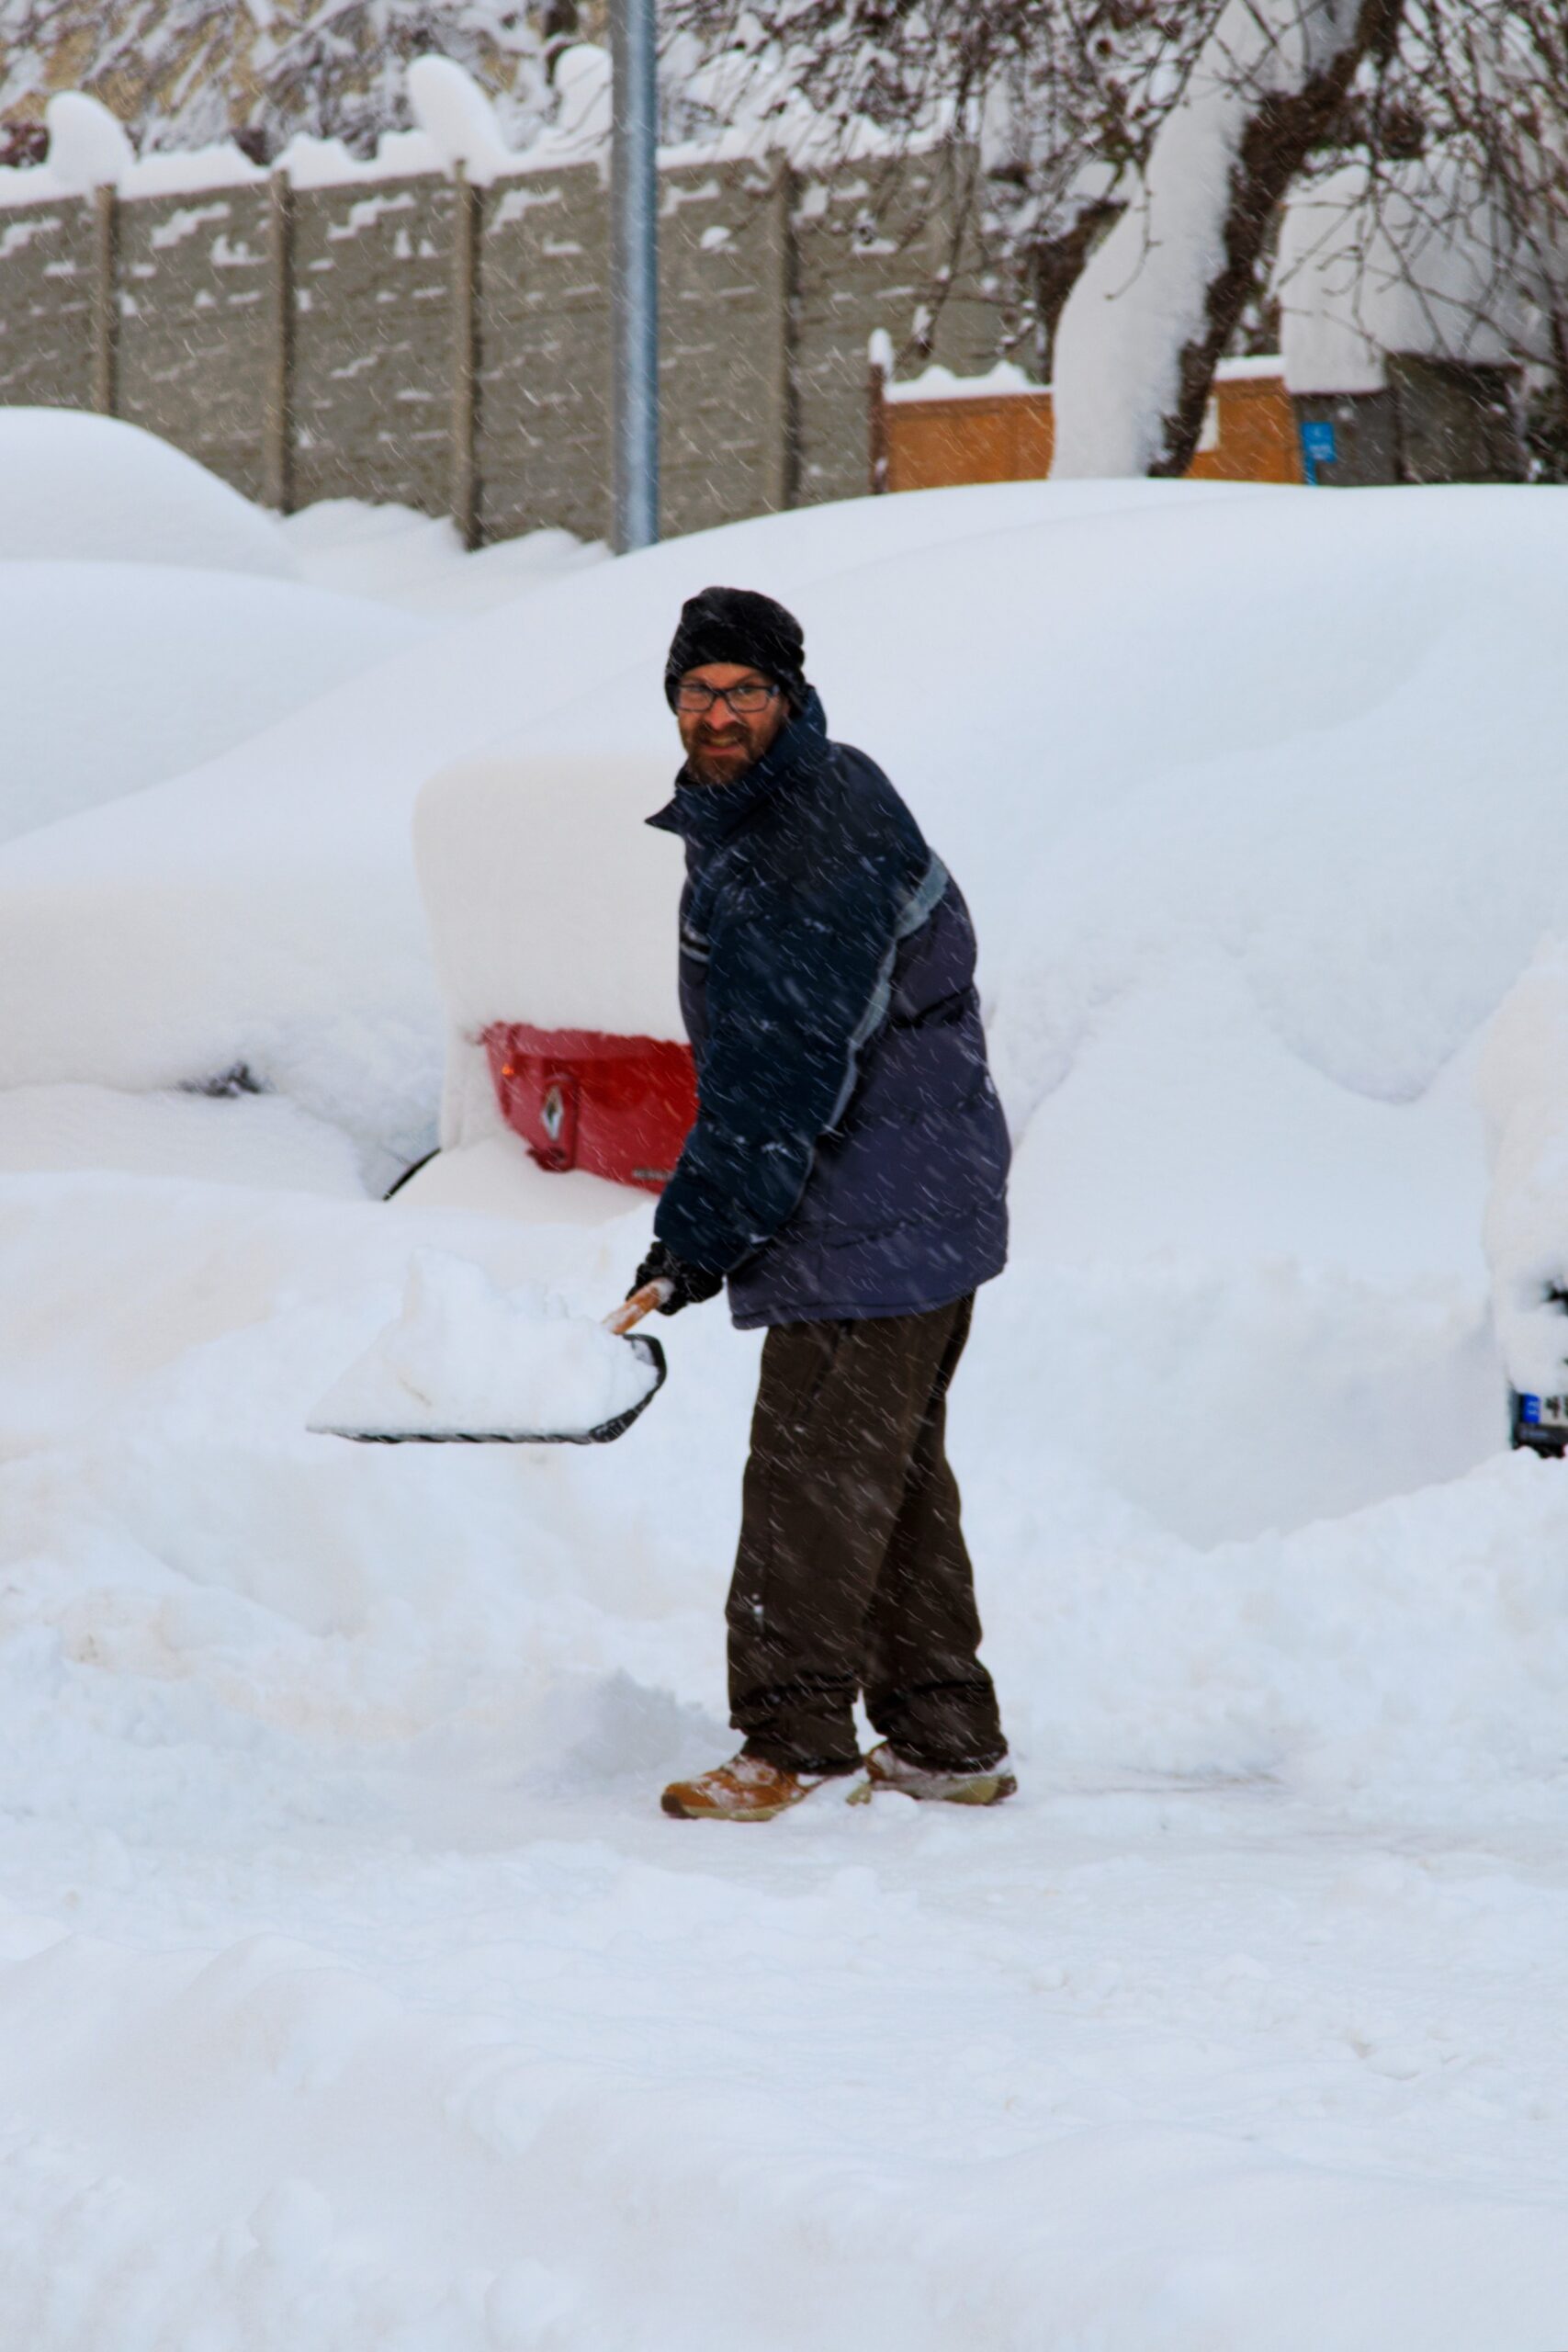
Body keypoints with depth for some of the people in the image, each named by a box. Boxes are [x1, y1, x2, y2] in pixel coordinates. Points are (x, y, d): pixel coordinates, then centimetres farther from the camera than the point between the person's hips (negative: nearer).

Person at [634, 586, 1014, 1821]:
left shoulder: (828, 825, -18)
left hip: (878, 1220, -11)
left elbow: (791, 1063, -22)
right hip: (920, 1209, 11)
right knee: (896, 1475, 15)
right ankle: (946, 1742, 21)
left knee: (819, 1476, -9)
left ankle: (796, 1747, -7)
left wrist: (703, 1229, -20)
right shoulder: (738, 824, 16)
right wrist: (711, 1219, 23)